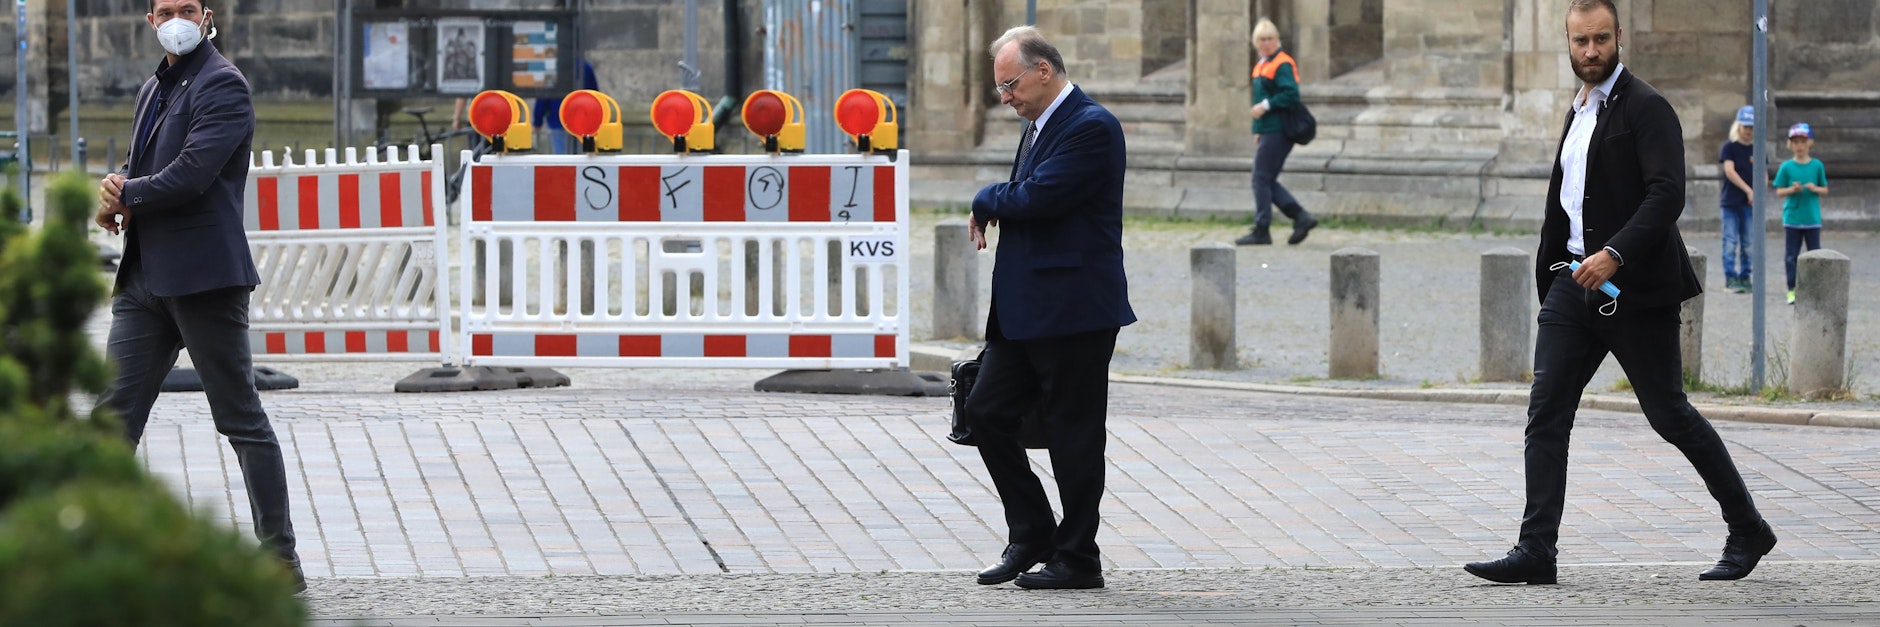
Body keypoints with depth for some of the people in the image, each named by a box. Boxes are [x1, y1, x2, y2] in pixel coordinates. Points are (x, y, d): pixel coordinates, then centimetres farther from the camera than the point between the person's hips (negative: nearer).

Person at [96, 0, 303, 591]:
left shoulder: (223, 85, -10)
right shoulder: (153, 91, 18)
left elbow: (191, 174, -20)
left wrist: (124, 197, -6)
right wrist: (117, 185, -1)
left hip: (204, 275, -8)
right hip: (145, 277, 8)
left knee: (243, 420, -1)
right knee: (114, 414, 3)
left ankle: (282, 559, 5)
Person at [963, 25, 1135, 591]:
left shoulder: (1091, 127, -15)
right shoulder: (1039, 125, 17)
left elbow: (1038, 198, -22)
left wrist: (985, 202, -5)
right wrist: (993, 212, 4)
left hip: (1074, 309, -10)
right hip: (1026, 310, 10)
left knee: (1073, 431, -2)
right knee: (986, 411, 8)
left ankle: (1077, 559, 6)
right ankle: (1032, 535, 17)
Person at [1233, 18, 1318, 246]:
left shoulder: (1283, 64, -11)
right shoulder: (1261, 65, 18)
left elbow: (1291, 96, -21)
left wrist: (1265, 106, -20)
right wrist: (1258, 131, 21)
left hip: (1277, 132, -10)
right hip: (1267, 131, 10)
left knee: (1262, 179, -6)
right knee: (1267, 182, 9)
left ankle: (1261, 231, -1)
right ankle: (1301, 217, 10)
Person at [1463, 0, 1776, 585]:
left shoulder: (1646, 108, -9)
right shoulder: (1579, 112, 17)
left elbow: (1667, 194, -21)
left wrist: (1615, 253, -32)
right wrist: (1549, 288, 19)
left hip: (1633, 287, -7)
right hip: (1575, 280, 7)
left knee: (1670, 415, 0)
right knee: (1546, 414, -3)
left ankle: (1748, 531, 15)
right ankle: (1535, 552, -5)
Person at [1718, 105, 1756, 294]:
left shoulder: (1757, 149, 10)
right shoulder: (1729, 147, -3)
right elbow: (1730, 171, -14)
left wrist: (1759, 193, -10)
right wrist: (1749, 190, -20)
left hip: (1749, 203, 4)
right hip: (1731, 202, -4)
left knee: (1748, 243, 6)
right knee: (1731, 241, -5)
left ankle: (1745, 277, 11)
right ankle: (1730, 277, -3)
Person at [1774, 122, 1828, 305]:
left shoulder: (1817, 166, 2)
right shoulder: (1787, 167, 0)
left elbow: (1825, 190, 8)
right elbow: (1779, 191, 2)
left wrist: (1815, 188, -12)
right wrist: (1792, 190, -17)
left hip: (1812, 219, 0)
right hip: (1792, 218, 0)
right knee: (1791, 256, 2)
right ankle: (1792, 290, 8)